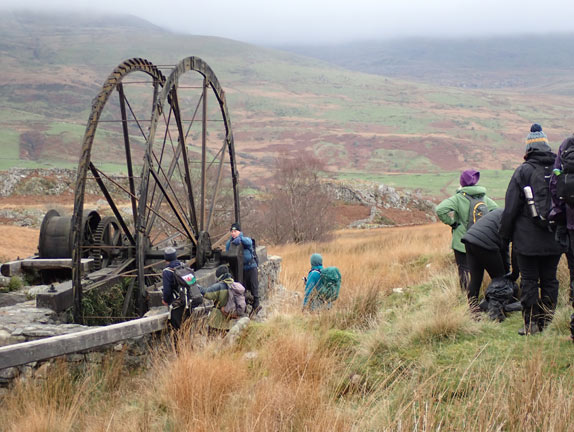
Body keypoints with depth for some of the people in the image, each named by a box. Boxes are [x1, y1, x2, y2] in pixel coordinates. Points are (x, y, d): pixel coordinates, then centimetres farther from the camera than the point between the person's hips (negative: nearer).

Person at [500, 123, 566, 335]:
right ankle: (547, 321, 12)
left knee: (529, 280, 2)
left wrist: (505, 234, 6)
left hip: (528, 239, -4)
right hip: (554, 239, 4)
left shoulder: (523, 171, -8)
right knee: (550, 280, 11)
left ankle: (531, 324, 1)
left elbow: (511, 207, -6)